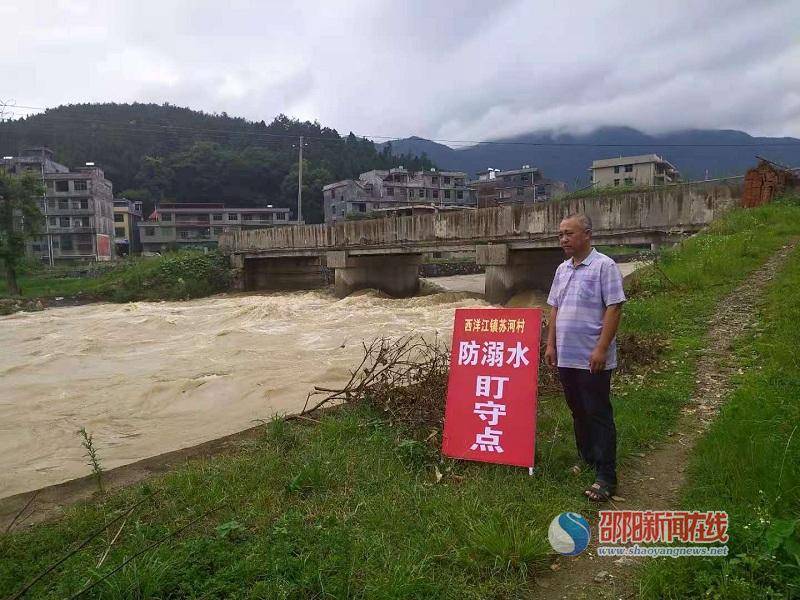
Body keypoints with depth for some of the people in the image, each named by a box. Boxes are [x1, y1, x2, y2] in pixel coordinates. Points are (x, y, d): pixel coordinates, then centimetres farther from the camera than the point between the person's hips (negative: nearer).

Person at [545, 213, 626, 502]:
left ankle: (605, 477, 6)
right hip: (566, 356, 7)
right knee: (578, 412, 17)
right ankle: (587, 461, 32)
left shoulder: (604, 266, -9)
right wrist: (551, 344, 11)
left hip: (592, 358, -7)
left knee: (599, 415, -1)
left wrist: (601, 348, -20)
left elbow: (614, 308, -14)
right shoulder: (562, 269, 14)